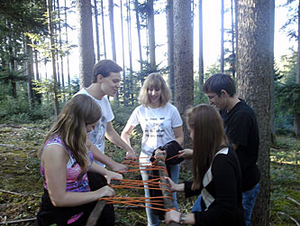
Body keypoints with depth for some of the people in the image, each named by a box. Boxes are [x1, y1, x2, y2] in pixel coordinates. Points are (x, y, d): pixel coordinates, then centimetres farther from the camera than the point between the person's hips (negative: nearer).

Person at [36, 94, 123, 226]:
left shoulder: (76, 139, -7)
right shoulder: (55, 148, -29)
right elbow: (59, 199, -26)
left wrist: (106, 172, 1)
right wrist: (96, 194, -19)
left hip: (83, 202, 7)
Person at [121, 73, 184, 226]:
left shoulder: (171, 110, -6)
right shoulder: (140, 111, -2)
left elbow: (179, 138, -2)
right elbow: (125, 134, 9)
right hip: (147, 160, 2)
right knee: (150, 198, 15)